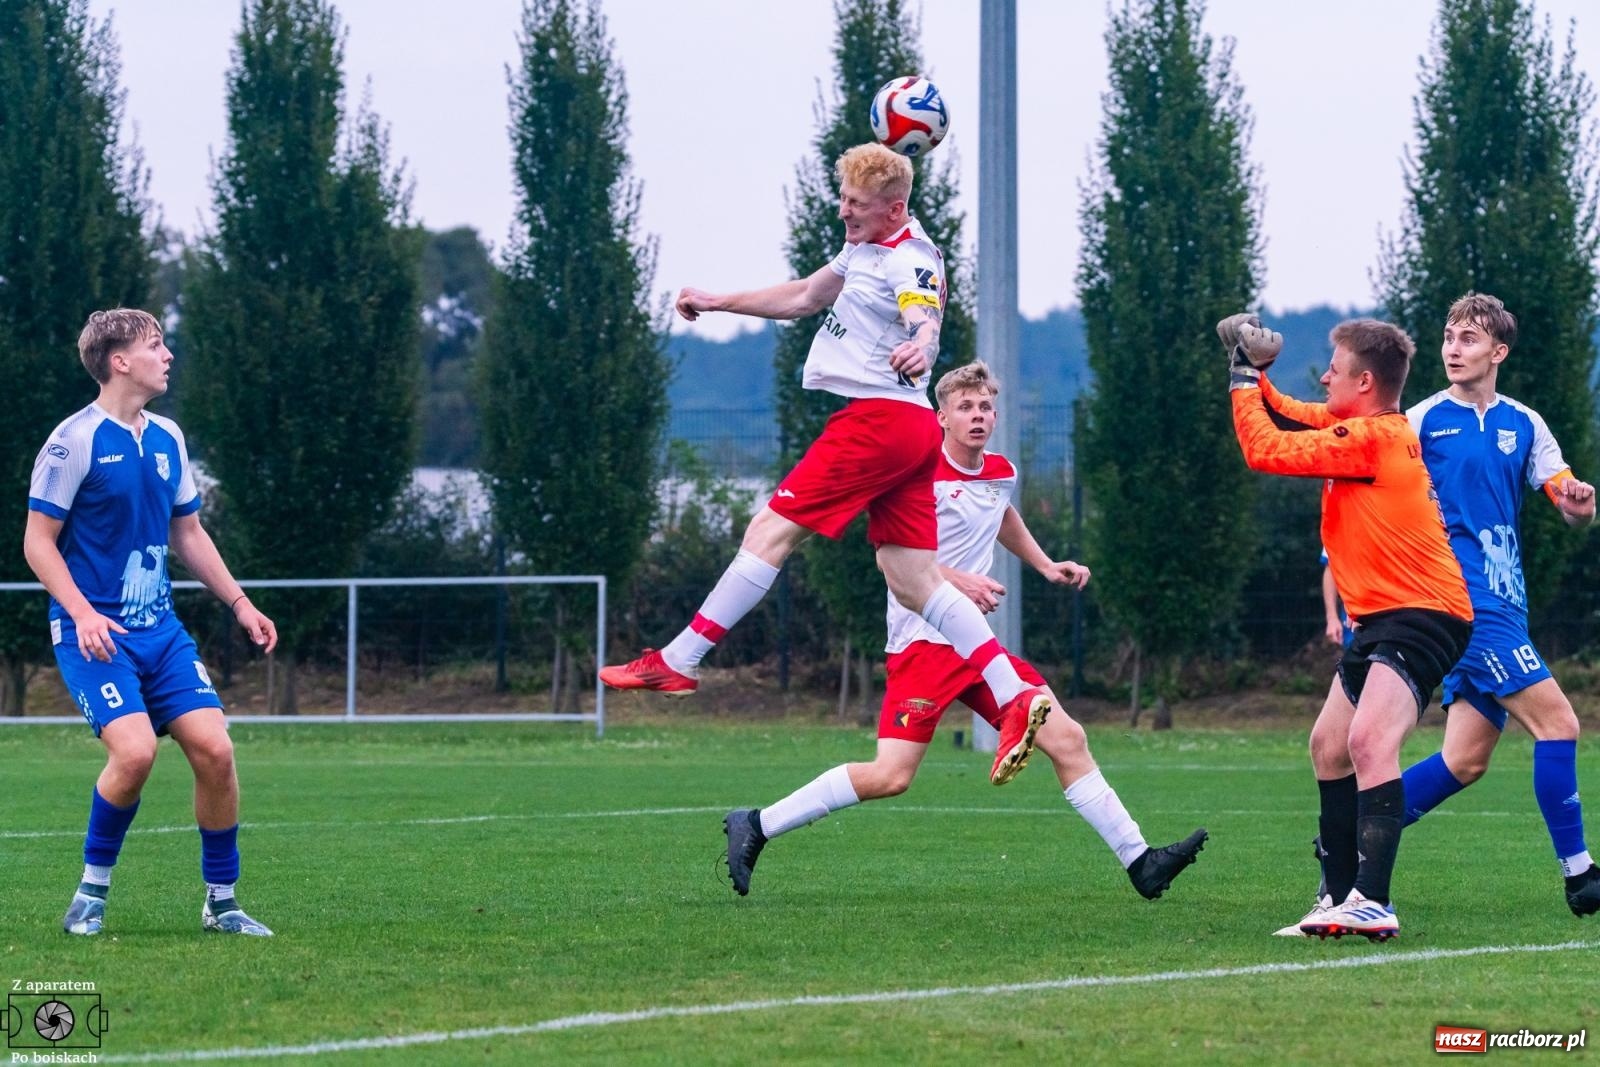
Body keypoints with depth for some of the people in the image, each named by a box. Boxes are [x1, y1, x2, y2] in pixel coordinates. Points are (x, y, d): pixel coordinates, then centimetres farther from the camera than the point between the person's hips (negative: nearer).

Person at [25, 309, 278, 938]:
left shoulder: (167, 438, 11)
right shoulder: (75, 441, -10)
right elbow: (37, 540, -8)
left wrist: (239, 603, 16)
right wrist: (83, 613, -20)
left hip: (160, 628, 6)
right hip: (94, 633, -6)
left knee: (214, 749, -7)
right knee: (134, 750, -23)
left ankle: (221, 903, 7)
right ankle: (93, 888, 0)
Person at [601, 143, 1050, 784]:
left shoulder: (911, 261, -11)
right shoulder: (865, 249, 19)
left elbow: (925, 323, -31)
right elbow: (803, 298, 34)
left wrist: (918, 350, -55)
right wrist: (719, 302, 40)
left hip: (880, 415, -10)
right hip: (909, 429, 10)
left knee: (772, 530, -7)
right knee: (913, 580, 2)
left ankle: (678, 662, -5)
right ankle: (1017, 701, -5)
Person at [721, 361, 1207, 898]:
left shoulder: (1002, 473, 12)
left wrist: (1046, 565, 27)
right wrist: (958, 581, -25)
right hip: (924, 642, -7)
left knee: (1067, 740, 1)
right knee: (891, 776, -17)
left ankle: (1139, 862, 7)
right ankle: (755, 826, -6)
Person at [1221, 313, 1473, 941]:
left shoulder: (1372, 438, -18)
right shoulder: (1368, 429, 11)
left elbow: (1264, 448, -16)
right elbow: (1287, 418, 25)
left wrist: (1245, 377, -3)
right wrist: (1255, 370, 11)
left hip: (1421, 617, -11)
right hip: (1380, 621, 11)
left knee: (1368, 741, -27)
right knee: (1328, 747, 19)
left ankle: (1372, 902, -36)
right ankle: (1341, 895, 28)